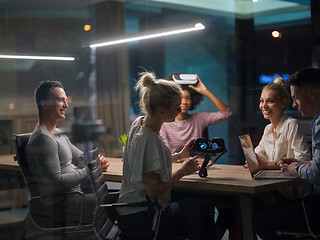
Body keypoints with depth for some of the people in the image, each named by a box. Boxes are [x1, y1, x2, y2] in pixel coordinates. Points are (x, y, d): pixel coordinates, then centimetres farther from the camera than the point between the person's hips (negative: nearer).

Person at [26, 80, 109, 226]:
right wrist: (89, 171, -16)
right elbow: (56, 181, -24)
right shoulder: (43, 139, -18)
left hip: (75, 192, 11)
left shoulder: (58, 134, 17)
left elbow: (80, 157, 25)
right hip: (61, 204, -11)